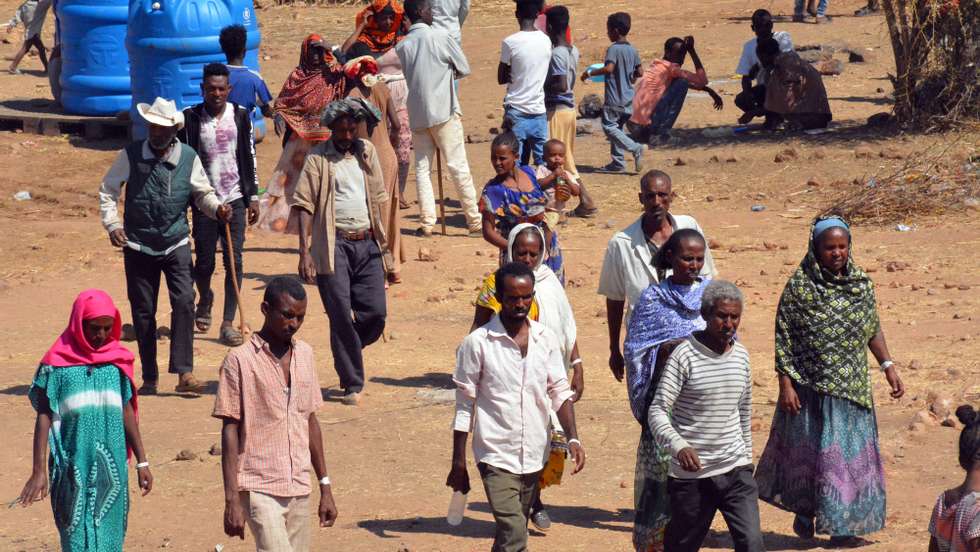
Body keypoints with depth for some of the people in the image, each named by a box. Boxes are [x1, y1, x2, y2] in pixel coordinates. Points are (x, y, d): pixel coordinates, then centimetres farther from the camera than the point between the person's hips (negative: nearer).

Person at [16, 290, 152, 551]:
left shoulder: (118, 359, 6)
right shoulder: (57, 364, -6)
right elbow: (44, 417, -4)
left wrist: (142, 462, 14)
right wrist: (39, 471, -9)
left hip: (112, 467, 4)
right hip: (74, 468, -4)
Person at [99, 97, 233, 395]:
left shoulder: (188, 157, -2)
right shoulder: (131, 155, -4)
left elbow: (202, 193, 9)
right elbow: (108, 189, 4)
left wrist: (217, 208, -12)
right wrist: (112, 224, -8)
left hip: (176, 244, 0)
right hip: (138, 245, 0)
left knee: (184, 301, -17)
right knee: (143, 311, 5)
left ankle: (184, 373, -15)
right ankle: (149, 378, 15)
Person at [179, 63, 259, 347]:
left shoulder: (240, 116, 4)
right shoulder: (190, 118, -1)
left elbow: (249, 158, 10)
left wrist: (253, 197, 7)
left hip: (235, 199, 1)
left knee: (234, 260, -6)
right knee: (204, 262, 3)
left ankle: (228, 323, -3)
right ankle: (204, 299, 36)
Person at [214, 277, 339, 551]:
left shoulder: (305, 354, 11)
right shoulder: (240, 361, -7)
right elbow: (230, 432, -8)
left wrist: (325, 487, 16)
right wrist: (232, 500, -12)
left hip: (299, 490, 6)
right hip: (259, 490, -6)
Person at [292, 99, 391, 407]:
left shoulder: (366, 152, 13)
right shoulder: (318, 158, -2)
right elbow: (303, 204, -7)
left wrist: (383, 241, 12)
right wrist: (304, 251, -15)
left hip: (367, 243, 4)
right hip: (334, 245, -4)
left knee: (375, 312, 1)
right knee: (341, 316, -4)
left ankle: (347, 350, 30)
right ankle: (352, 385, 4)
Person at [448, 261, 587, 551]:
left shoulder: (546, 338, 4)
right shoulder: (478, 343, -8)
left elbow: (560, 392, 8)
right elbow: (464, 407, -3)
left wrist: (573, 438, -7)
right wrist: (458, 464, -2)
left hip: (535, 455, 5)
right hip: (496, 456, -5)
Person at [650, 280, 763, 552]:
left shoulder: (741, 355, 6)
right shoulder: (685, 356, -11)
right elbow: (657, 411, -16)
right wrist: (678, 445, -32)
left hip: (736, 470, 4)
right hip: (692, 474, -4)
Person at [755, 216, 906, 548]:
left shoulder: (862, 284, 3)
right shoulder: (799, 286, -9)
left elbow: (873, 330, 13)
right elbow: (783, 338, -8)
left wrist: (888, 366, 4)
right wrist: (785, 383, -11)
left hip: (852, 387, 4)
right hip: (810, 387, -4)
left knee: (851, 452, 4)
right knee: (808, 449, 5)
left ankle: (841, 528, 13)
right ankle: (804, 511, 27)